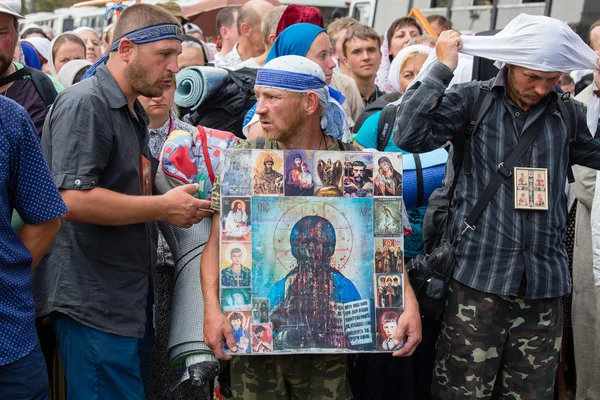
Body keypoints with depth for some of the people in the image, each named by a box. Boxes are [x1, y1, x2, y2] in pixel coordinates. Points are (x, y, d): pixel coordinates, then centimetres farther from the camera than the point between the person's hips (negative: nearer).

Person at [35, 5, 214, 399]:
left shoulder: (134, 113, 17)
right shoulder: (85, 104, -14)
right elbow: (72, 200, -24)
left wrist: (181, 204, 10)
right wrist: (164, 208, -18)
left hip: (133, 302, 9)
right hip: (93, 304, -9)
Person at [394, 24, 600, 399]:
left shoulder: (568, 114, 11)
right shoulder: (471, 99, 1)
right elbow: (410, 136, -11)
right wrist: (443, 68, -9)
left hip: (544, 282, 3)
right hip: (479, 275, -3)